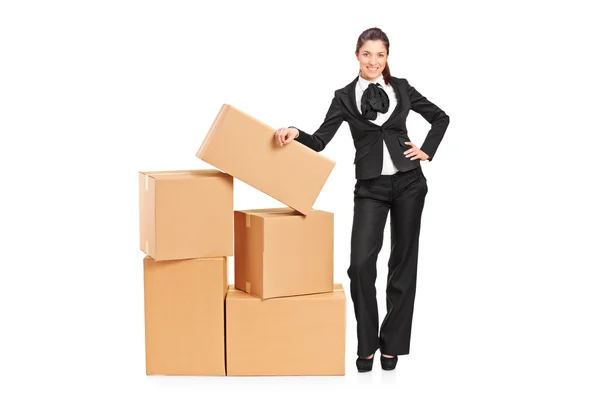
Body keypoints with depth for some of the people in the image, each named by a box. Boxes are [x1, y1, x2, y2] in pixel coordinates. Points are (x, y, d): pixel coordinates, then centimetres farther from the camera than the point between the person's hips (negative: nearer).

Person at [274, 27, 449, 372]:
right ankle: (367, 344, 3)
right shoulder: (345, 96, 2)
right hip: (370, 187, -1)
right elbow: (320, 141, -7)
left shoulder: (402, 88, 5)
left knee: (404, 260, 5)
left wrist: (427, 152, 3)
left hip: (409, 182, 1)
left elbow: (441, 117, 15)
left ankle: (392, 343, 16)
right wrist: (295, 133, -26)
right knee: (361, 262, -13)